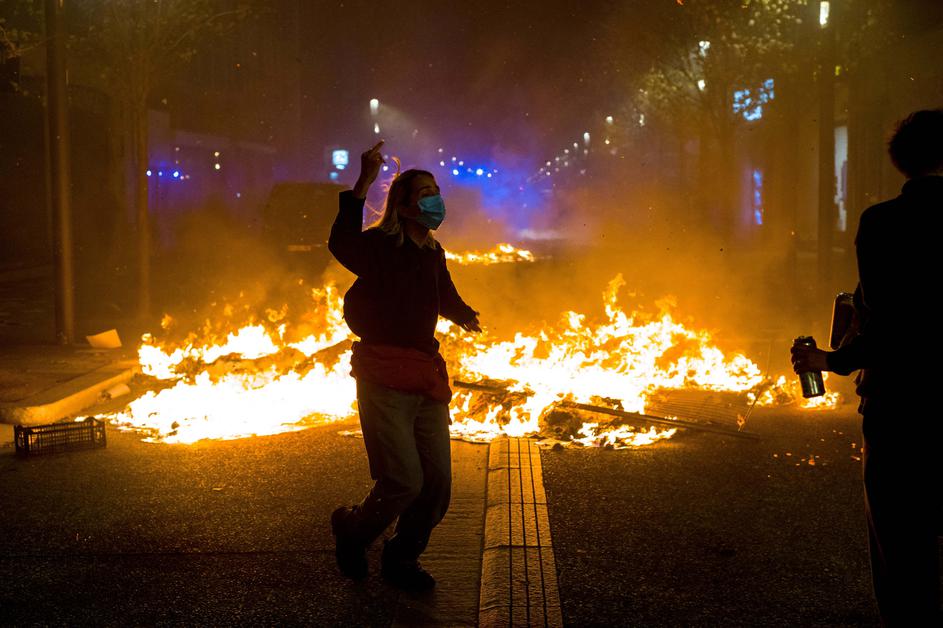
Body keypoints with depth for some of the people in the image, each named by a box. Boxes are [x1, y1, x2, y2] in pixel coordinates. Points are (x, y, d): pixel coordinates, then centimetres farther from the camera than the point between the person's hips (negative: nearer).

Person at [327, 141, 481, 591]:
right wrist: (364, 183, -41)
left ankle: (401, 558, 28)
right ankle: (352, 530, 19)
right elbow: (342, 245, -32)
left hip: (426, 379, 7)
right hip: (385, 379, -7)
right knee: (403, 482, -12)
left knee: (438, 482, 6)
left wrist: (464, 315, 10)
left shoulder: (433, 254, 15)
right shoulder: (380, 246, -8)